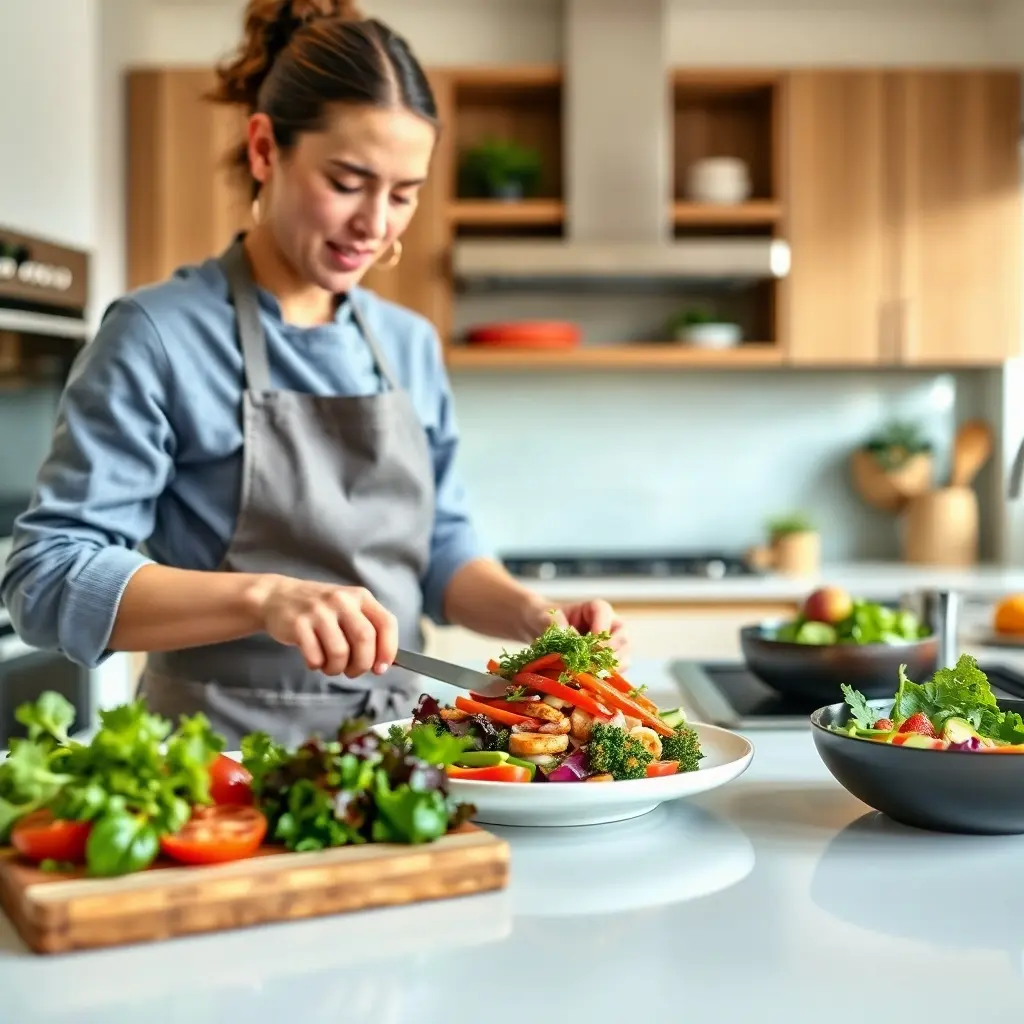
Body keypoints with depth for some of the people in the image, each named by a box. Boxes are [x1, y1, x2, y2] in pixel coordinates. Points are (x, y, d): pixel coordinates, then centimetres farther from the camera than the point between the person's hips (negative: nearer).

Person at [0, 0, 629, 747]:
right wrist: (263, 596, -27)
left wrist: (530, 616, -5)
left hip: (396, 747, 5)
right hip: (222, 755, -4)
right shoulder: (158, 334, -7)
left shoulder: (411, 345, 9)